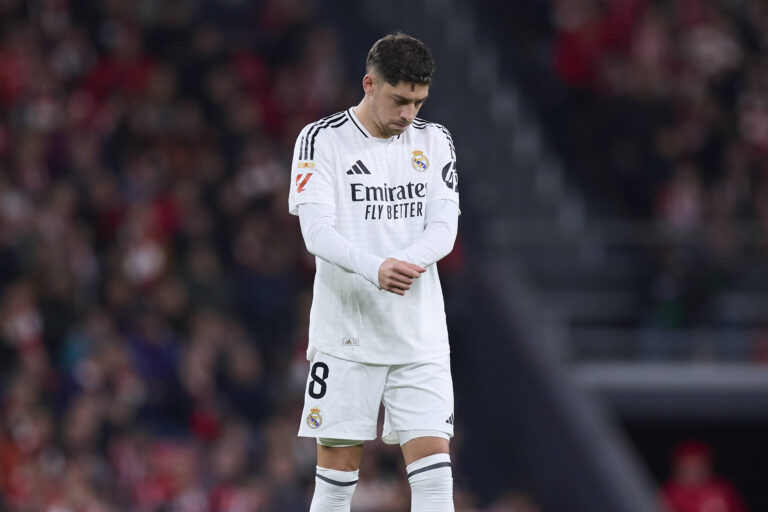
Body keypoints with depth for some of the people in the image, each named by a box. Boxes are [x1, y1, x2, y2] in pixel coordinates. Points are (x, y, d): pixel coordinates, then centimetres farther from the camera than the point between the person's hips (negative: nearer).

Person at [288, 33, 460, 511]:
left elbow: (443, 228, -1)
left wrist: (403, 263, -22)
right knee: (338, 469, -1)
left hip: (420, 336, 3)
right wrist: (375, 268, -33)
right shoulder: (322, 139, -4)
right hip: (346, 336, -3)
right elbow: (316, 230, -14)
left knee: (434, 467, -6)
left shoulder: (435, 142, 8)